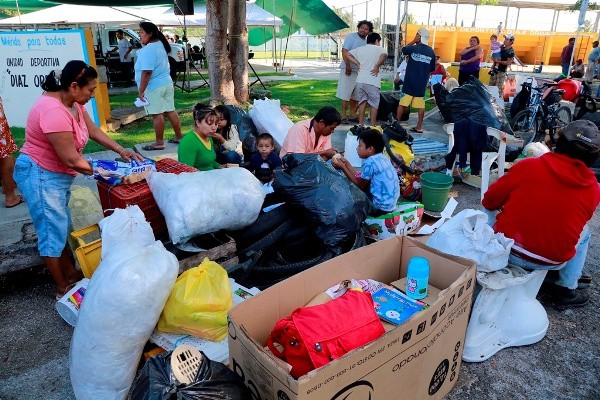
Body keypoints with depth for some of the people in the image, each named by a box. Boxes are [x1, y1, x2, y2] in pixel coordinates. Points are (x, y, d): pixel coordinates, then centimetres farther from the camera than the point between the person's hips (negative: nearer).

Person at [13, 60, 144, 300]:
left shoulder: (73, 103, 1)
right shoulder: (54, 111, -29)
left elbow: (94, 131, 12)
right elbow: (71, 160, -26)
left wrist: (122, 151, 4)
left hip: (58, 175, 10)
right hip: (40, 176, -10)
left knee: (62, 228, 18)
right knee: (53, 233, 1)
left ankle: (71, 274, 31)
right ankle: (63, 289, 14)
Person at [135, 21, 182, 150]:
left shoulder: (148, 50, -19)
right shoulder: (160, 44, 11)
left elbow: (146, 72, -24)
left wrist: (141, 91, -20)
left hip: (154, 87, -9)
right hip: (167, 83, 9)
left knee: (157, 114, -2)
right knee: (170, 111, 13)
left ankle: (159, 142, 5)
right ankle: (179, 137, 21)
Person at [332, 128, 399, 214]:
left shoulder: (370, 162, -19)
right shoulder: (382, 158, 7)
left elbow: (360, 185, -10)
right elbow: (360, 178, 9)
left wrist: (342, 167, -8)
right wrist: (346, 163, 11)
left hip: (381, 206, -8)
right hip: (390, 203, 8)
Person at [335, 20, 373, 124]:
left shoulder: (366, 42, 15)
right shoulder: (351, 37, -7)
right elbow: (344, 52, -15)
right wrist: (348, 66, -21)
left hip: (359, 71, 8)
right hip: (349, 70, -8)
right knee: (346, 94, -6)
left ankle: (352, 115, 22)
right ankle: (343, 115, 0)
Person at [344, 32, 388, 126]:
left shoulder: (360, 49, 16)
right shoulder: (379, 49, 3)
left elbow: (348, 55, 12)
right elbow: (384, 55, -18)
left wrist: (358, 64, 9)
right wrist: (377, 66, -9)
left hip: (360, 80, 4)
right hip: (372, 81, -4)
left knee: (362, 102, 15)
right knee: (374, 104, 6)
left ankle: (360, 124, 15)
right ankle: (372, 126, 7)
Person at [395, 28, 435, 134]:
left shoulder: (413, 48, -9)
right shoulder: (431, 52, 3)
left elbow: (403, 50, 13)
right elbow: (432, 69, 9)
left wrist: (413, 41, 12)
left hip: (410, 82, -3)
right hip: (422, 83, 3)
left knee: (402, 103, 3)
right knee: (421, 106, 7)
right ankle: (419, 127, 9)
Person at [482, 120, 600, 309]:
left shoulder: (528, 166, -9)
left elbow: (489, 201, -1)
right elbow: (577, 222, 14)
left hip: (506, 250, -1)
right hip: (551, 262, 1)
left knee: (488, 214, 26)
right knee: (584, 232, 30)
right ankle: (566, 290, 33)